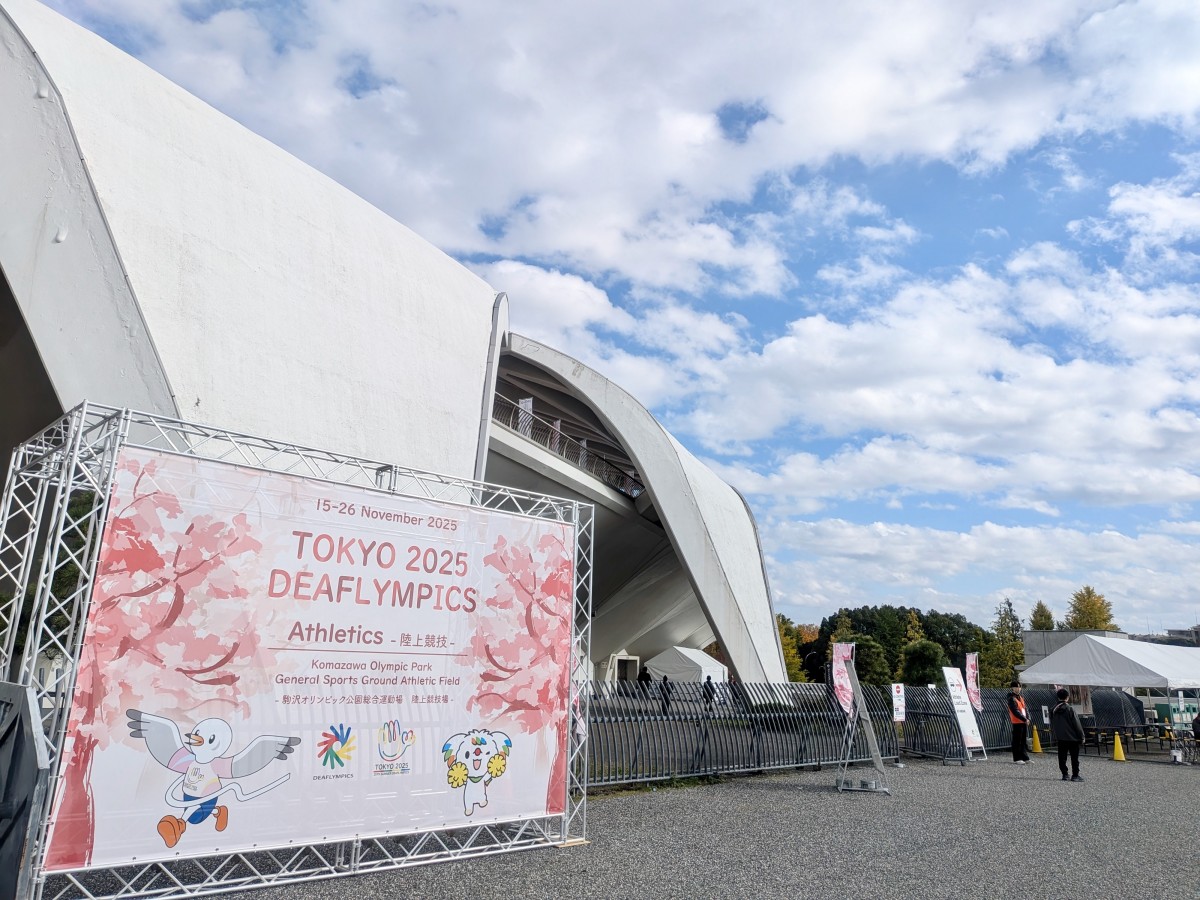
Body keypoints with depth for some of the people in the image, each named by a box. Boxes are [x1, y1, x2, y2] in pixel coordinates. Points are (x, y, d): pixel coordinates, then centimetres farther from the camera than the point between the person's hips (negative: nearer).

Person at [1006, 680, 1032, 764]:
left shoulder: (1021, 698, 16)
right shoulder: (1012, 698, -10)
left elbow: (1025, 708, 13)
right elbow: (1016, 711, -17)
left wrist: (1028, 718, -3)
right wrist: (1024, 719, -19)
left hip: (1024, 722, 8)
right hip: (1017, 723, -8)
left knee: (1023, 741, 14)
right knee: (1017, 741, -3)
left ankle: (1024, 757, 21)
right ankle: (1017, 759, 1)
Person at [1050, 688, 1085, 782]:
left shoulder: (1053, 710, 3)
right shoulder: (1070, 709, -13)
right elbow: (1077, 725, -10)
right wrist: (1081, 737, -2)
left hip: (1060, 738, 4)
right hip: (1072, 738, -4)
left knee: (1062, 757, 9)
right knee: (1074, 757, 5)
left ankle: (1065, 775, 9)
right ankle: (1075, 775, 5)